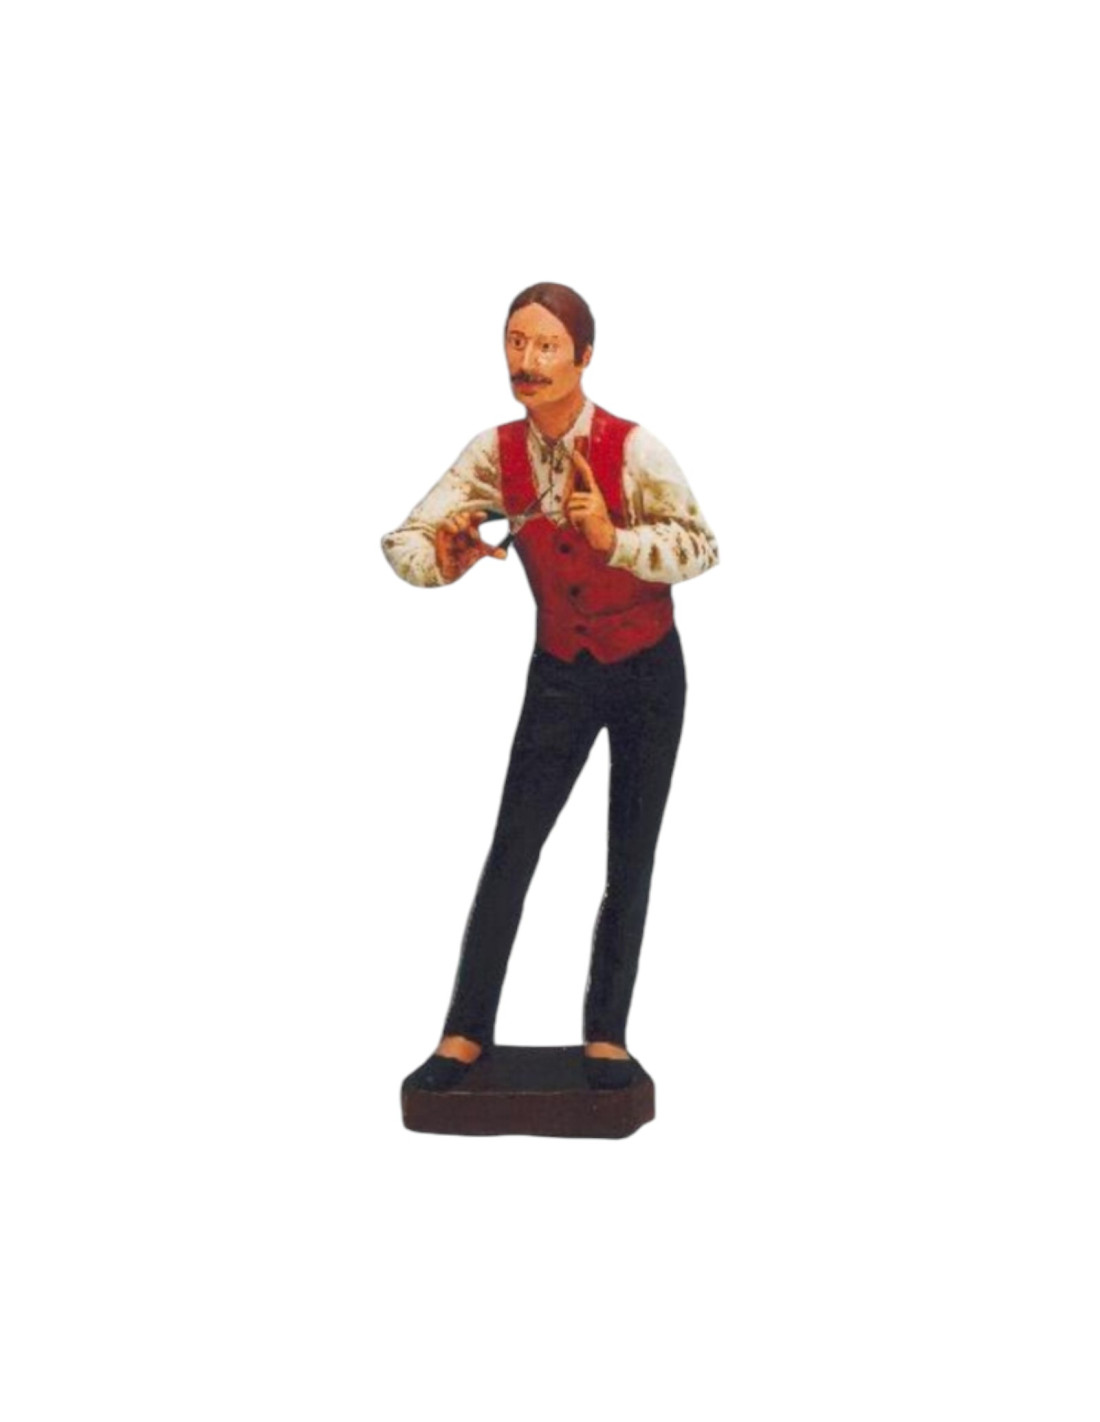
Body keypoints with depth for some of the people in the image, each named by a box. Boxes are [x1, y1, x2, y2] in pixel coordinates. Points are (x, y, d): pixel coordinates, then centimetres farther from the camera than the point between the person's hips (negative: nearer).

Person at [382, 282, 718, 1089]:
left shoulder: (630, 449, -23)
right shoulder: (495, 453, -12)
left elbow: (701, 546, -30)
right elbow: (405, 540, -14)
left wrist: (614, 539, -46)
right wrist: (443, 560, -37)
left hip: (647, 673, -2)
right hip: (559, 672, 2)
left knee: (631, 857, 4)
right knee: (512, 847, -3)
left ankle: (607, 1034, 15)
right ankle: (466, 1034, 3)